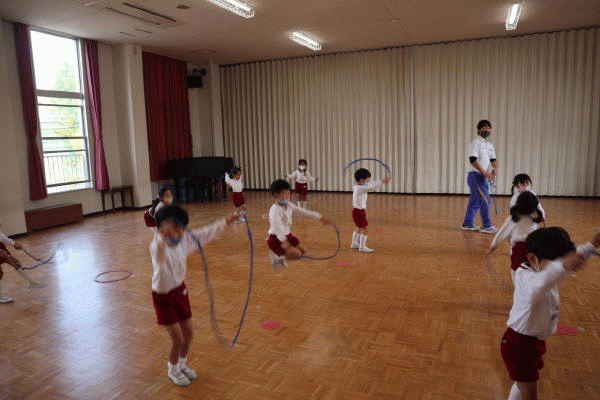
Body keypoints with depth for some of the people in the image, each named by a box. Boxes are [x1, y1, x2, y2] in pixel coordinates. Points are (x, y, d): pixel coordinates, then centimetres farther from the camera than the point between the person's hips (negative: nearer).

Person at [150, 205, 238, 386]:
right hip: (163, 297, -6)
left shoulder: (185, 240, -9)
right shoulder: (157, 246, -28)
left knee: (188, 333, 15)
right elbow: (159, 255, -54)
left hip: (180, 291, 6)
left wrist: (229, 220, 10)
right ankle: (173, 370, 31)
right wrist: (162, 237, -76)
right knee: (178, 339, 1)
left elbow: (208, 232, 3)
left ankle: (181, 364, 43)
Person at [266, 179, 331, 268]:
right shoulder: (275, 209, -23)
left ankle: (281, 257, 25)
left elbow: (303, 211, 11)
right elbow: (276, 226, -37)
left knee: (302, 250, 10)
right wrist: (283, 241, -51)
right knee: (296, 254, -20)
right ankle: (274, 255, -1)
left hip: (287, 235, 9)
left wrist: (320, 217, 12)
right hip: (276, 239, -9)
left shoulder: (289, 206, 5)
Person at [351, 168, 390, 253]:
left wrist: (383, 181, 3)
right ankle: (362, 247, 5)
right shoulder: (360, 188, -23)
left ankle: (354, 243, 38)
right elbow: (371, 187, -26)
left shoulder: (360, 187, 7)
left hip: (358, 211, 10)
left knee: (359, 229, 25)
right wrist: (382, 182, -21)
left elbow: (371, 185, 9)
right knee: (365, 230, -3)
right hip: (359, 212, -10)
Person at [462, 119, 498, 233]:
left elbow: (493, 159, 17)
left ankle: (467, 224, 20)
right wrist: (485, 172, -23)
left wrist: (495, 168, -6)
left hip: (483, 177, 8)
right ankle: (487, 226, -6)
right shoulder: (475, 143, -9)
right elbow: (473, 160, -17)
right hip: (475, 175, -8)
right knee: (485, 199, -12)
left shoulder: (490, 145, 16)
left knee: (475, 201, 12)